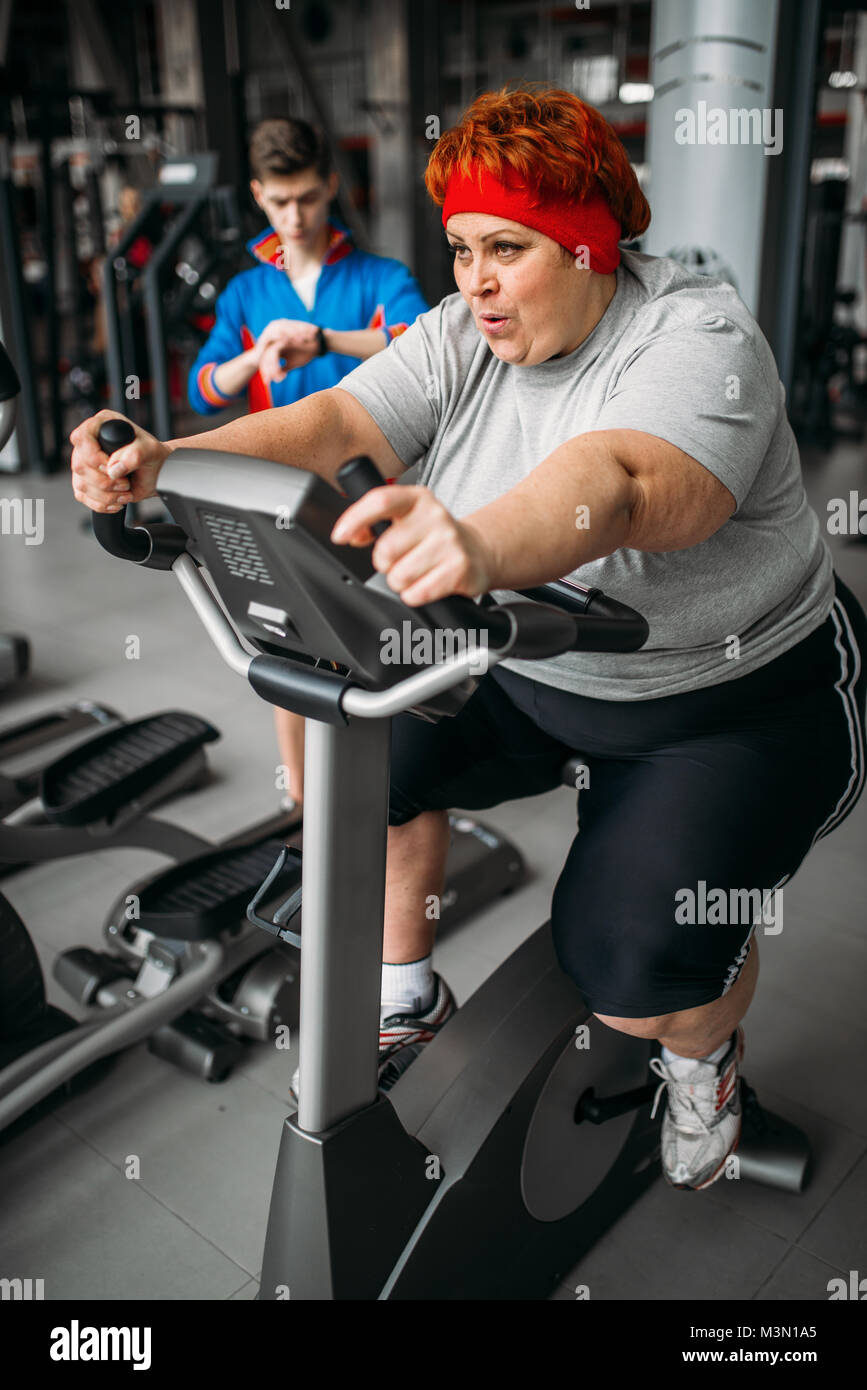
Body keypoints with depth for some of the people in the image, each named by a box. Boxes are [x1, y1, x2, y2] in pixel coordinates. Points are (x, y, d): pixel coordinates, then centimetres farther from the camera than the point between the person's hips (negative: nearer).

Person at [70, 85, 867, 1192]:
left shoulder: (696, 337, -23)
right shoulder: (464, 334, -5)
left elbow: (618, 482, -44)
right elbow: (337, 424, -18)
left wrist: (481, 545, -64)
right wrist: (170, 461, -35)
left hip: (740, 700, -6)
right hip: (524, 670, 6)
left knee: (632, 954, -19)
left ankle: (702, 1051, 20)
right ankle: (405, 996, 18)